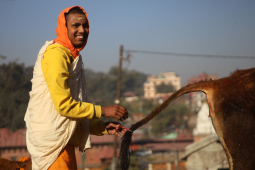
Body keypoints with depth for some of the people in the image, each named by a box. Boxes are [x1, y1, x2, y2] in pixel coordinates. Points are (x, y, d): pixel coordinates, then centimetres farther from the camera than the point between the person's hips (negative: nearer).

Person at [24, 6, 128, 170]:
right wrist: (103, 111, -10)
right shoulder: (55, 54, -12)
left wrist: (103, 127, 8)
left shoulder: (74, 58, 18)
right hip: (52, 141, -10)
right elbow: (64, 105, -18)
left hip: (64, 140, 10)